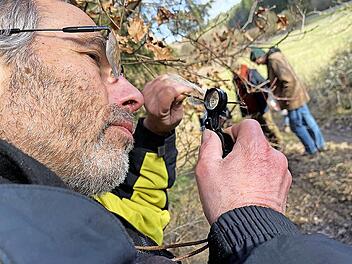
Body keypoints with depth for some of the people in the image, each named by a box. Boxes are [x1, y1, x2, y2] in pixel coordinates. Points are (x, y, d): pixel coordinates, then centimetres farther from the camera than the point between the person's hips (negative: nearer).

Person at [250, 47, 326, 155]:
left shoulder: (274, 61, -19)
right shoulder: (274, 58, 12)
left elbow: (287, 79, -27)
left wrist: (286, 97, -21)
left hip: (293, 97, -10)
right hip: (298, 94, 10)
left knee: (296, 125, 3)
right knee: (307, 120, 17)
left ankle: (311, 149, 15)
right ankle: (320, 145, 29)